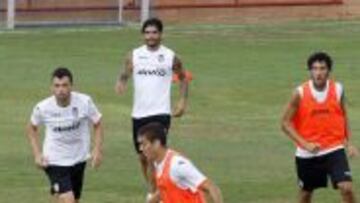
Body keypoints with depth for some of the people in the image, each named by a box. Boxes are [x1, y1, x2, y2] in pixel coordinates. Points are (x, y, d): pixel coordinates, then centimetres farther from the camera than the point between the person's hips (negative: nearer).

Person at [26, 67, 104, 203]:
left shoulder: (85, 102, -16)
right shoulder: (43, 108, -17)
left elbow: (97, 125, 0)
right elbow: (32, 128, 4)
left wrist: (97, 150, -12)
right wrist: (37, 154, -6)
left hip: (79, 160, 4)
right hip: (55, 161, -4)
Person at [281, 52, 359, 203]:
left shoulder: (337, 90, -4)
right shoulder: (300, 93, -11)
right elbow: (286, 123, -7)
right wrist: (305, 144, -18)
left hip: (334, 149, 0)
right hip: (307, 153, 0)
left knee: (346, 187, -17)